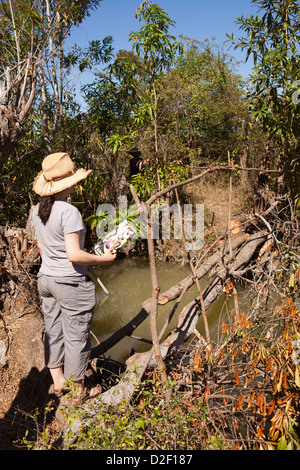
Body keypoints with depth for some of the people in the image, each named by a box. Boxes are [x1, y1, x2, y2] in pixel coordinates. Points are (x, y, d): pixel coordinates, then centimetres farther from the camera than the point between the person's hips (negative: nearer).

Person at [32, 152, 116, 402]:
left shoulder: (38, 210, 3)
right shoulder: (69, 212, -21)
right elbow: (74, 254, -25)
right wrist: (103, 259, -12)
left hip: (46, 278, 8)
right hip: (71, 283, -8)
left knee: (53, 332, 19)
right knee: (76, 336, 8)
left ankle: (58, 382, 38)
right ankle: (78, 390, 26)